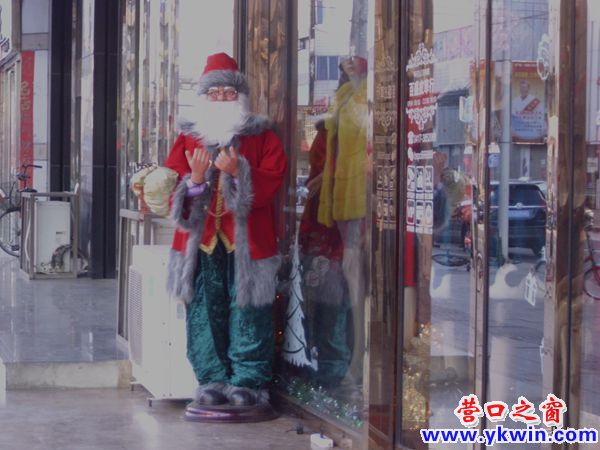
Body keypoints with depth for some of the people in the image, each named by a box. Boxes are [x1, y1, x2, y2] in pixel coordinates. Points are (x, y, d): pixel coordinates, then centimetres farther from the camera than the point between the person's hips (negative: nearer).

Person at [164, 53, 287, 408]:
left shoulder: (262, 138, 7)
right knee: (205, 312, 1)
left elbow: (271, 181, -6)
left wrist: (238, 173, -21)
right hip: (201, 240, 2)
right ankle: (212, 381, 9)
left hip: (245, 241, -2)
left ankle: (249, 382, 3)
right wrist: (194, 179, -14)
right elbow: (171, 187, 6)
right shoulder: (189, 138, 14)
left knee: (247, 312, -3)